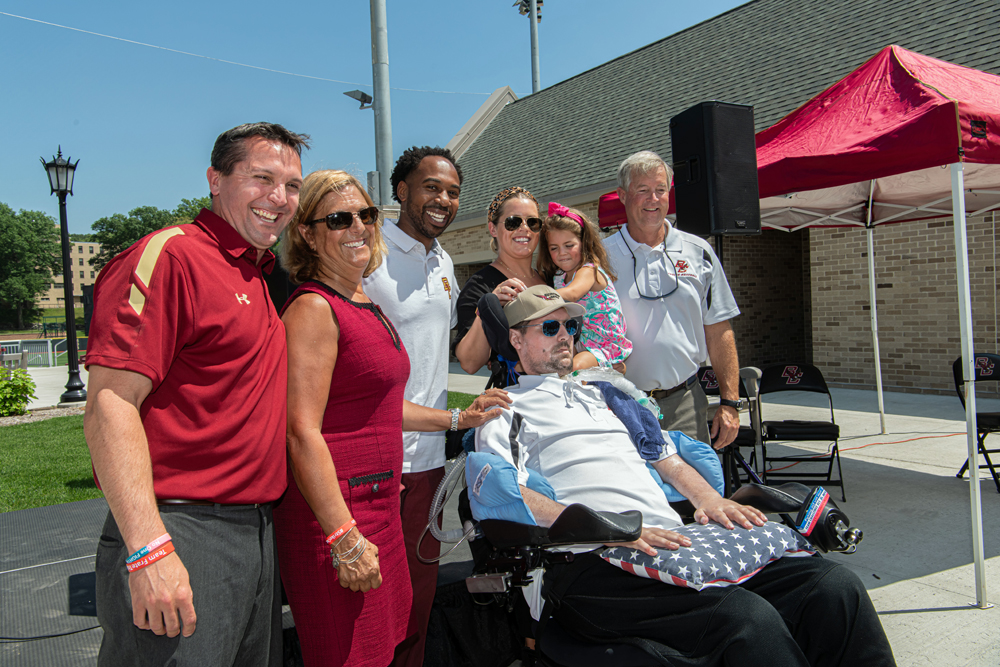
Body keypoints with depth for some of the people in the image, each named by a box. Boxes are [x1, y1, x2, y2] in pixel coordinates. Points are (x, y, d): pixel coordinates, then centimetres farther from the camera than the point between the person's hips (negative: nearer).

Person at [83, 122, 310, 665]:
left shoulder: (261, 275, 15)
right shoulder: (169, 255, -12)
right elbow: (109, 406, -19)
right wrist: (147, 549, -25)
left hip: (259, 534, 9)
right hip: (181, 536, -9)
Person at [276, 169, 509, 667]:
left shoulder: (367, 307, 14)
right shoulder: (313, 308, -14)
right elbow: (303, 432, -20)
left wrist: (457, 419, 23)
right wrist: (344, 537, -22)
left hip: (379, 503, 9)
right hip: (334, 510, -9)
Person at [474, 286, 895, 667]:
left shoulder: (603, 393, 31)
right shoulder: (504, 409, 11)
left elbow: (664, 456, 30)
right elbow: (509, 498, -6)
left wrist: (707, 497, 7)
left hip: (673, 541, 6)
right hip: (593, 563, -6)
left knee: (835, 586, -12)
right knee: (747, 617, -31)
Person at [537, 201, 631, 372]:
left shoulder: (589, 270, -14)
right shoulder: (558, 276, 10)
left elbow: (572, 293, -36)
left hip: (605, 346, -8)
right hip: (576, 347, 8)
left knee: (574, 366, -34)